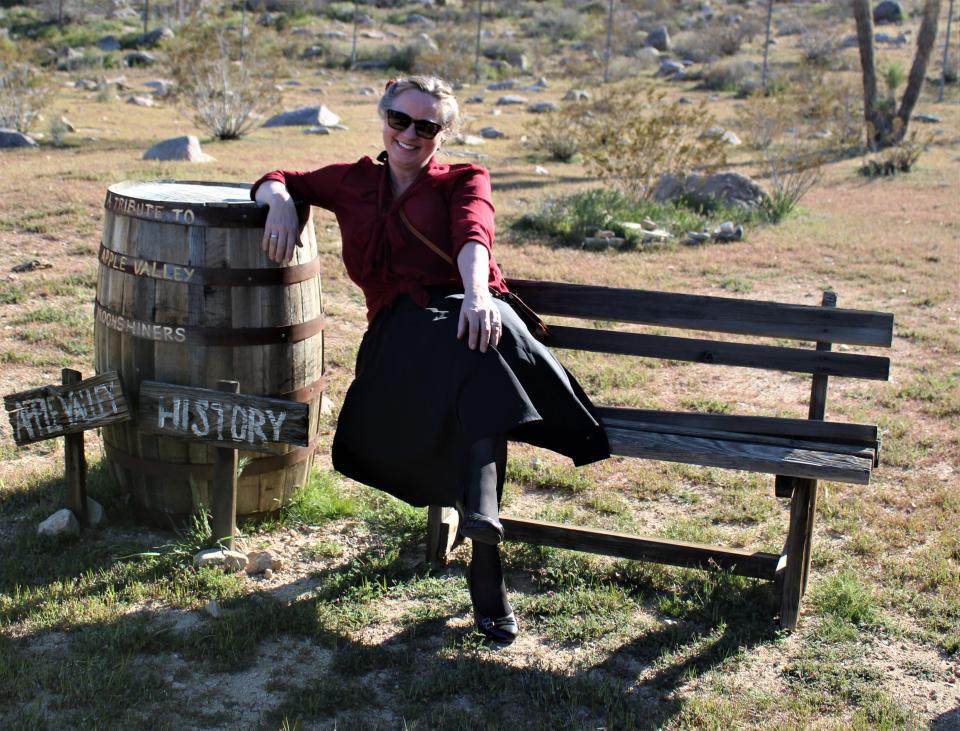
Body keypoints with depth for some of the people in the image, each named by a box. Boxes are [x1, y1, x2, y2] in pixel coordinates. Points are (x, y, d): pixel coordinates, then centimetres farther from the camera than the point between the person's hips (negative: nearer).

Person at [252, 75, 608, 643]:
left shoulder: (464, 181, 17)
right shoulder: (353, 182, 26)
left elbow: (473, 234, -5)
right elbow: (275, 181, 33)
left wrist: (477, 293, -29)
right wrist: (281, 201, 6)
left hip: (465, 312, 0)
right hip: (399, 331, 1)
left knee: (480, 336, -40)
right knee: (470, 348, -37)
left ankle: (481, 509, -53)